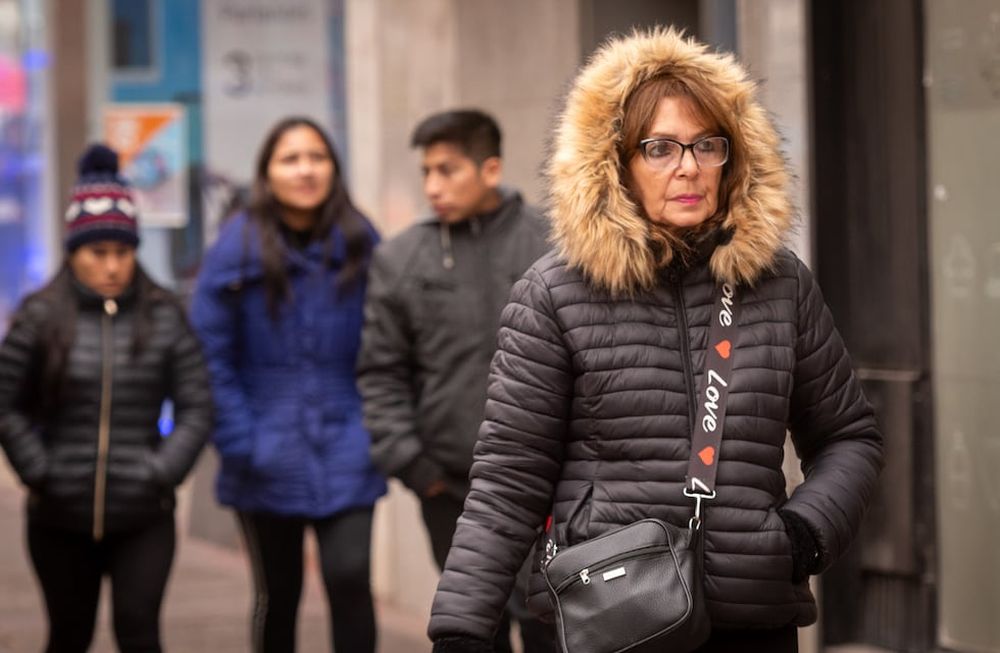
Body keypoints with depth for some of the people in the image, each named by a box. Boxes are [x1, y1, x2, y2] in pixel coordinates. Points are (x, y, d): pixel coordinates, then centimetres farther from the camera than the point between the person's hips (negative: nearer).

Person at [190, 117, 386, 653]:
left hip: (346, 456, 0)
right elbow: (210, 356, -5)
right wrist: (239, 443, -10)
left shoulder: (360, 245, 0)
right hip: (269, 462, 0)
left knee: (350, 576, -13)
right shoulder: (238, 249, -6)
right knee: (277, 594, 11)